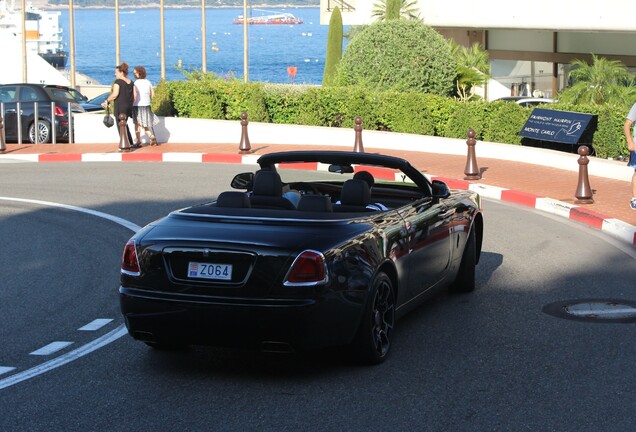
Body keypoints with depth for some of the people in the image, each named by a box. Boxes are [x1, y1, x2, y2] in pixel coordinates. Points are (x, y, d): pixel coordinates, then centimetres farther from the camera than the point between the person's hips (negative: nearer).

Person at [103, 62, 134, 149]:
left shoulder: (118, 82, -12)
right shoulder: (130, 82, 10)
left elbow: (115, 94, -20)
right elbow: (134, 95, 10)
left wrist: (107, 101, -8)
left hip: (120, 107, -7)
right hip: (128, 107, 7)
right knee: (125, 125, 21)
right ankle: (130, 143, 21)